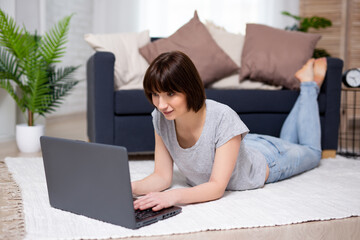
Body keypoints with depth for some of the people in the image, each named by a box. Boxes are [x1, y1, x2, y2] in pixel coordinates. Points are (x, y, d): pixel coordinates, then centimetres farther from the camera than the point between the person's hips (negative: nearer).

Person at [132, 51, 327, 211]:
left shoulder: (223, 118, -44)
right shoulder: (160, 118, -29)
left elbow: (217, 187, -43)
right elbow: (162, 176, -25)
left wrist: (174, 196, -61)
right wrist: (131, 187, -45)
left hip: (266, 159, -4)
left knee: (312, 151, 29)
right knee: (286, 140, 36)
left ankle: (309, 84, 42)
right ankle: (306, 86, 50)